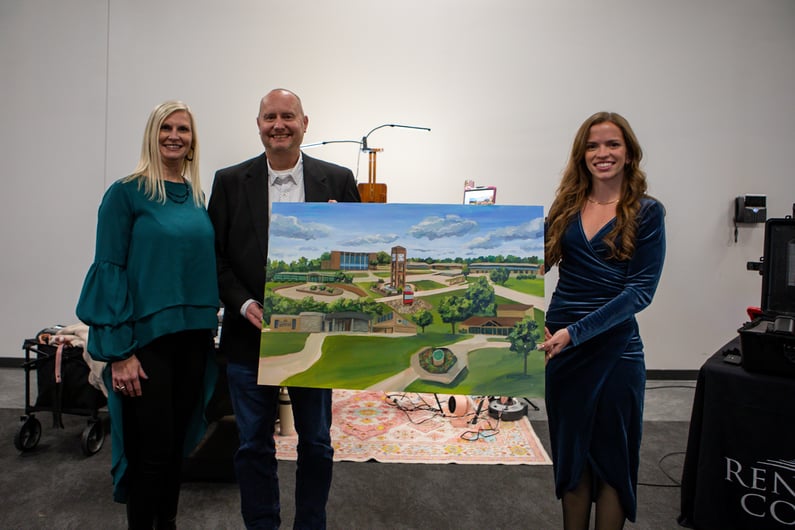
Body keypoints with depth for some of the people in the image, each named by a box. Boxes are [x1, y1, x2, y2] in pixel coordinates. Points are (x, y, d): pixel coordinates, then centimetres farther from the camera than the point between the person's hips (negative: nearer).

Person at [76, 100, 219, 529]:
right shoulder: (126, 193, -6)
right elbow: (110, 270, -10)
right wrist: (119, 352, -15)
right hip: (145, 337, -5)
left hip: (193, 337, 5)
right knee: (152, 450, 2)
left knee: (177, 445, 16)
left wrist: (209, 327, 8)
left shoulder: (198, 198, 10)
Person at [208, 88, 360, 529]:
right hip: (249, 337, 0)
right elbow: (215, 256, 2)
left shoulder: (337, 180, 1)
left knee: (316, 443, 14)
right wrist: (244, 305, -12)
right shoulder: (230, 182, 2)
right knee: (254, 445, 13)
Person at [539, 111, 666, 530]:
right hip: (559, 346, 4)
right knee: (570, 454, 15)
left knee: (612, 458, 10)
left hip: (615, 350, -3)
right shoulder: (566, 207, 7)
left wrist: (575, 332, -19)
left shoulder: (646, 213, -4)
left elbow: (640, 290, -12)